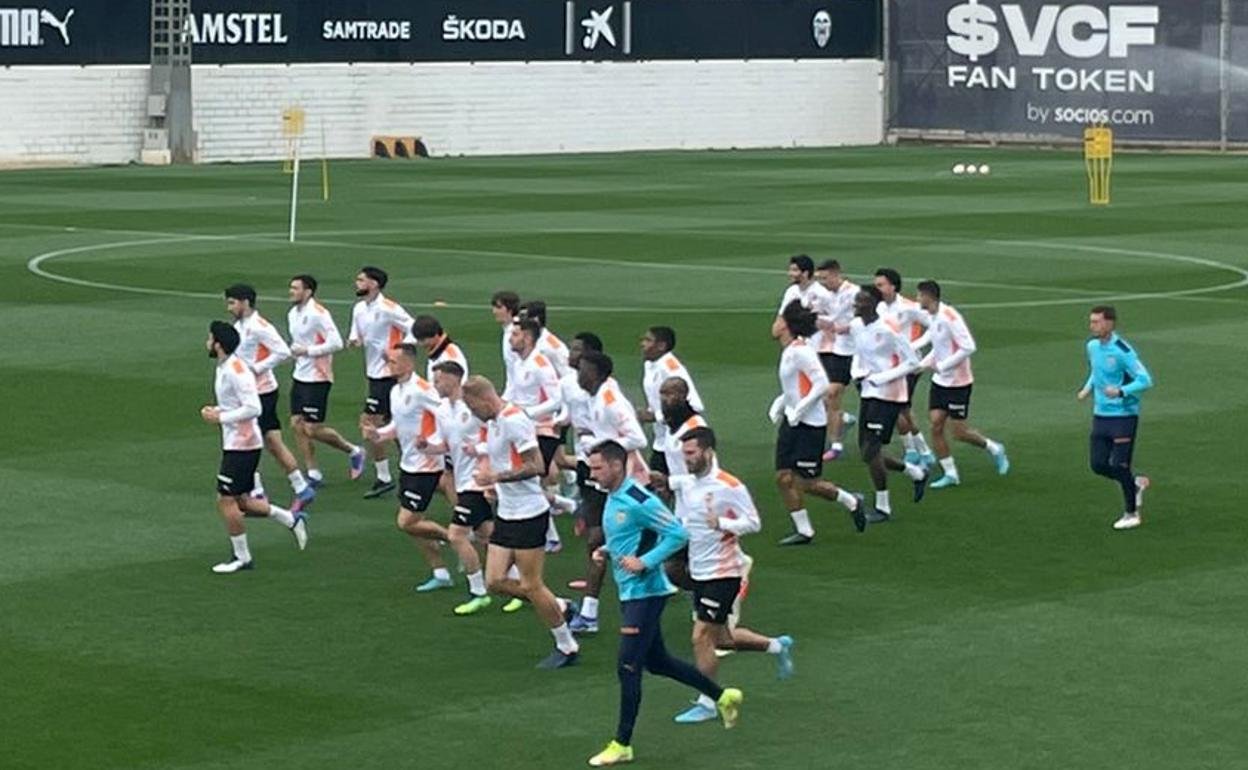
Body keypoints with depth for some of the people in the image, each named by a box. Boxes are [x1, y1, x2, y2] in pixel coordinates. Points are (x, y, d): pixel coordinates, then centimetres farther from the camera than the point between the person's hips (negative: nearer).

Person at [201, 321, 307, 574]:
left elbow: (253, 408, -24)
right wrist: (216, 411, 6)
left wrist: (220, 417, -20)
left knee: (226, 501, -5)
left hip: (241, 445, -10)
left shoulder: (235, 370, -19)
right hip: (235, 443, 10)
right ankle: (292, 520, 22)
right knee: (241, 501, 13)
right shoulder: (223, 368, 12)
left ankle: (241, 557, 5)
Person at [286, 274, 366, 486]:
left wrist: (307, 351, -20)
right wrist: (294, 351, 6)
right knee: (297, 424, 3)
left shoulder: (318, 314, -17)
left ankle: (353, 451, 14)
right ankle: (313, 473, 11)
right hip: (300, 377, 9)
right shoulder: (293, 314, 10)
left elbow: (336, 343, -23)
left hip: (317, 379, -9)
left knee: (313, 429, -7)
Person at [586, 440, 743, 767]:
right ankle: (723, 696, 33)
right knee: (657, 662, 17)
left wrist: (644, 562, -24)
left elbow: (678, 534, -19)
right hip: (630, 593, 10)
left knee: (628, 668, -7)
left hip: (645, 592, -10)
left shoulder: (639, 501, -19)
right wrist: (607, 551, 7)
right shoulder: (613, 498, 9)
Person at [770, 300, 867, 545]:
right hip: (792, 422, 9)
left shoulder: (800, 351, -18)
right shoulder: (788, 351, 10)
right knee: (784, 477, 3)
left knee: (807, 483, -2)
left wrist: (799, 410, -21)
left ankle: (851, 502, 18)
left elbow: (821, 385, -23)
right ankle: (803, 530, 10)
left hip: (810, 424, -9)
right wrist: (779, 404, 11)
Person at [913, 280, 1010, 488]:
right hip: (940, 381, 8)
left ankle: (994, 449, 23)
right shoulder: (933, 317, 8)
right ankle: (950, 474, 8)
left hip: (958, 383, -8)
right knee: (935, 426, 0)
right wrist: (921, 364, 8)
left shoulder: (949, 317, -20)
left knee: (959, 432, -2)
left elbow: (968, 347, -25)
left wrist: (941, 366, -22)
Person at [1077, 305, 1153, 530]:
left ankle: (1131, 513, 13)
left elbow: (1145, 380, -18)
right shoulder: (1092, 346, 5)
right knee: (1099, 465, 3)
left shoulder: (1122, 351, -18)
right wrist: (1088, 388, 6)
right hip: (1100, 415, 7)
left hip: (1124, 416, -7)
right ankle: (1136, 483, 29)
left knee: (1119, 466, -5)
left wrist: (1120, 391, -31)